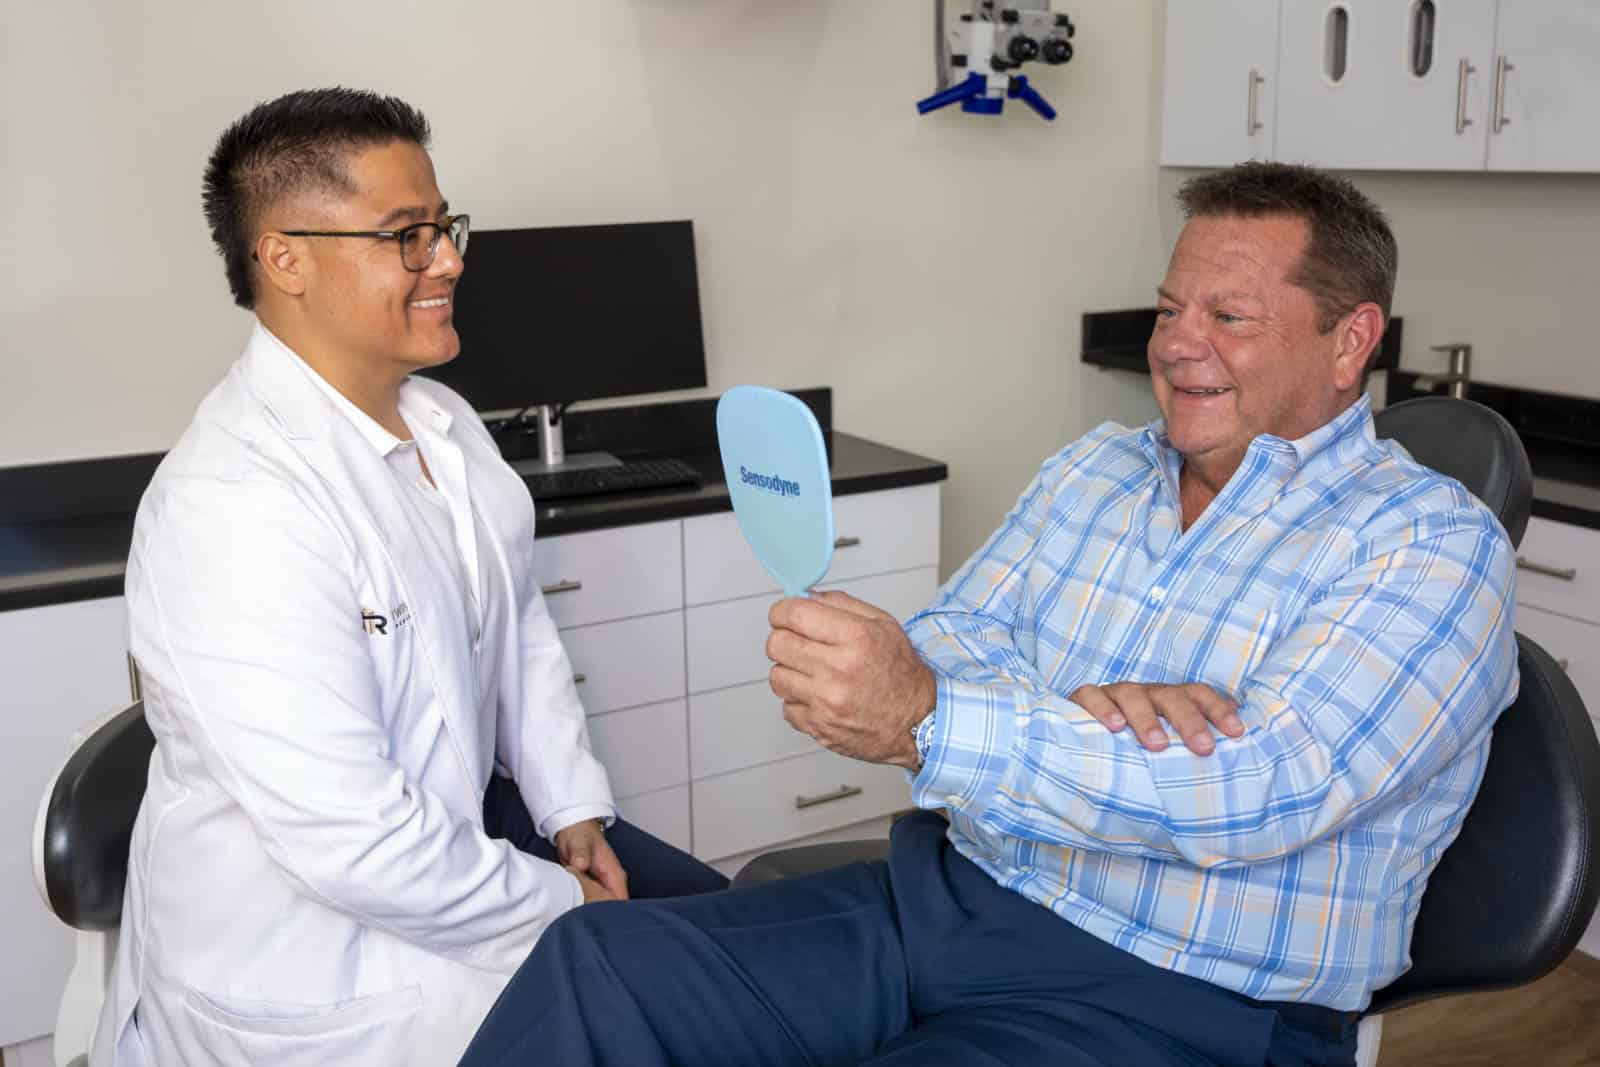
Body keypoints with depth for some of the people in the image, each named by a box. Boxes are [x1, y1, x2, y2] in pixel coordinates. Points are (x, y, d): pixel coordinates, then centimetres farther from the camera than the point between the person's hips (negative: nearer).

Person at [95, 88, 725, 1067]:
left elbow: (520, 627, 11)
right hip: (316, 940, -8)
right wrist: (564, 906, -17)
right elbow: (353, 847, -30)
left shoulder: (443, 418, 1)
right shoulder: (233, 506, -29)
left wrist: (575, 810, 1)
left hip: (466, 812, 9)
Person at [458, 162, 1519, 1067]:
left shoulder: (1434, 542, -7)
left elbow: (1259, 794, -21)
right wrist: (1070, 713, -19)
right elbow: (945, 648, 5)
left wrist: (926, 722, -30)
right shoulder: (1095, 469, 13)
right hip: (946, 899, 6)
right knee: (597, 960, -12)